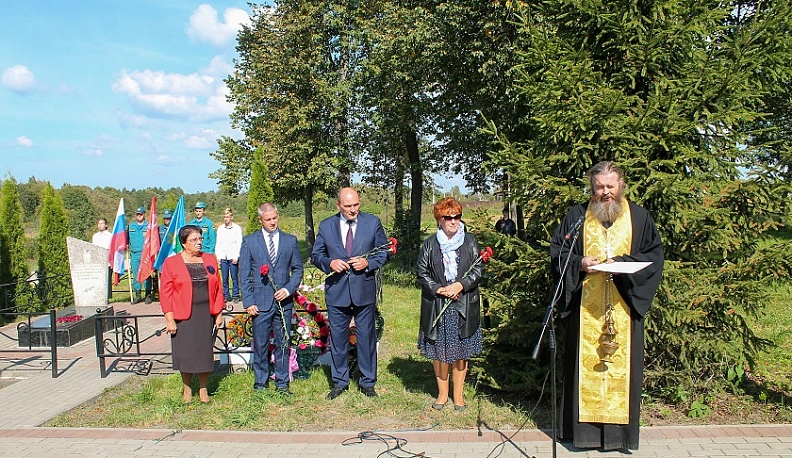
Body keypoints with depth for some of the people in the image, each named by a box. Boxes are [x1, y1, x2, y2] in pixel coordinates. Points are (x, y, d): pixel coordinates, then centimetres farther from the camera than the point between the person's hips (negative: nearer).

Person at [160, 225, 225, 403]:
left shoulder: (210, 260, 7)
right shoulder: (171, 263, -2)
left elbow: (218, 288, 9)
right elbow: (165, 293, -4)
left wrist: (219, 313, 5)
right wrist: (169, 319, -9)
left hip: (206, 315, 2)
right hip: (183, 317, -2)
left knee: (205, 352, 7)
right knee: (185, 354, 6)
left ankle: (203, 389, 23)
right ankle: (187, 389, 24)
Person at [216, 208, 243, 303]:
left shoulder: (237, 228, 2)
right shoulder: (220, 228, 12)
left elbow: (239, 243, 0)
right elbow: (218, 243, 14)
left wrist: (236, 257, -7)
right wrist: (218, 256, 5)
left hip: (233, 257, -3)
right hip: (223, 257, 3)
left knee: (234, 277, -3)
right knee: (225, 278, 3)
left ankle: (236, 295, 5)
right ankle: (226, 296, 10)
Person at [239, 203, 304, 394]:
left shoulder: (290, 240, 8)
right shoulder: (249, 241, 4)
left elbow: (298, 269, 10)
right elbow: (244, 275, 2)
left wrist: (288, 289, -6)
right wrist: (248, 302, -5)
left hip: (284, 301, 2)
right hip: (260, 302, -1)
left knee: (283, 344, 8)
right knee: (260, 345, 4)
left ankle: (282, 384, 19)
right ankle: (260, 385, 17)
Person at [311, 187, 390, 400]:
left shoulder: (373, 222, 0)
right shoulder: (326, 226, 3)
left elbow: (384, 252, 4)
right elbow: (316, 255, 8)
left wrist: (368, 263, -14)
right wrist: (330, 262, -12)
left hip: (364, 289, -1)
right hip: (336, 291, 1)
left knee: (366, 337, 8)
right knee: (338, 338, 11)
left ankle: (367, 382, 23)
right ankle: (339, 382, 27)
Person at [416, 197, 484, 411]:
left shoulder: (470, 241, 4)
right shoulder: (430, 244, 3)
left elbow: (478, 270, 1)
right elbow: (421, 273, 2)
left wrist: (460, 285, -14)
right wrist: (439, 289, -12)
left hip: (464, 305, 0)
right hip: (437, 306, 0)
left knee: (461, 351, 7)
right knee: (439, 351, 6)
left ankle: (458, 394, 20)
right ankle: (442, 393, 22)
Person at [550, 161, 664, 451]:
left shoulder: (639, 217, 8)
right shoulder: (577, 216, 8)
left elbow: (654, 255, 4)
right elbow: (557, 250, 7)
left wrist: (623, 263, -12)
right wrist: (579, 263, -12)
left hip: (624, 306, 0)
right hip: (584, 306, 0)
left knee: (622, 363, 2)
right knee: (585, 363, 2)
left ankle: (619, 429, 13)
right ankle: (584, 428, 11)